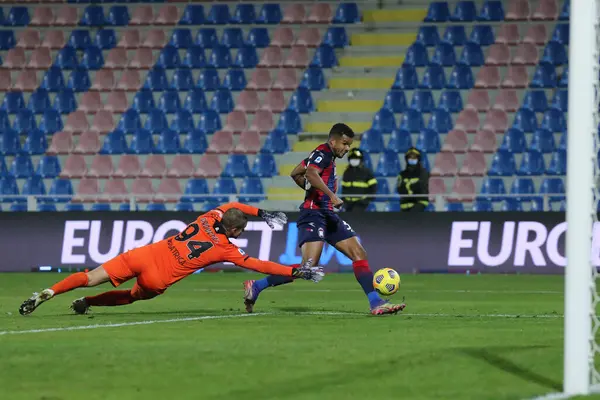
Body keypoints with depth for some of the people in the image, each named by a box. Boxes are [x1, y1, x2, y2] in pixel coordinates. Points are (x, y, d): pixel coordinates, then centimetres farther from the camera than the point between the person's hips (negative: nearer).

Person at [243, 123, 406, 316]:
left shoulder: (325, 155, 19)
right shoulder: (323, 153, -9)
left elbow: (295, 173, 28)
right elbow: (310, 174, -30)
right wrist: (331, 195, -36)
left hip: (327, 215, 11)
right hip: (314, 215, -11)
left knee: (359, 254, 2)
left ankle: (376, 303, 0)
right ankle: (255, 287, -14)